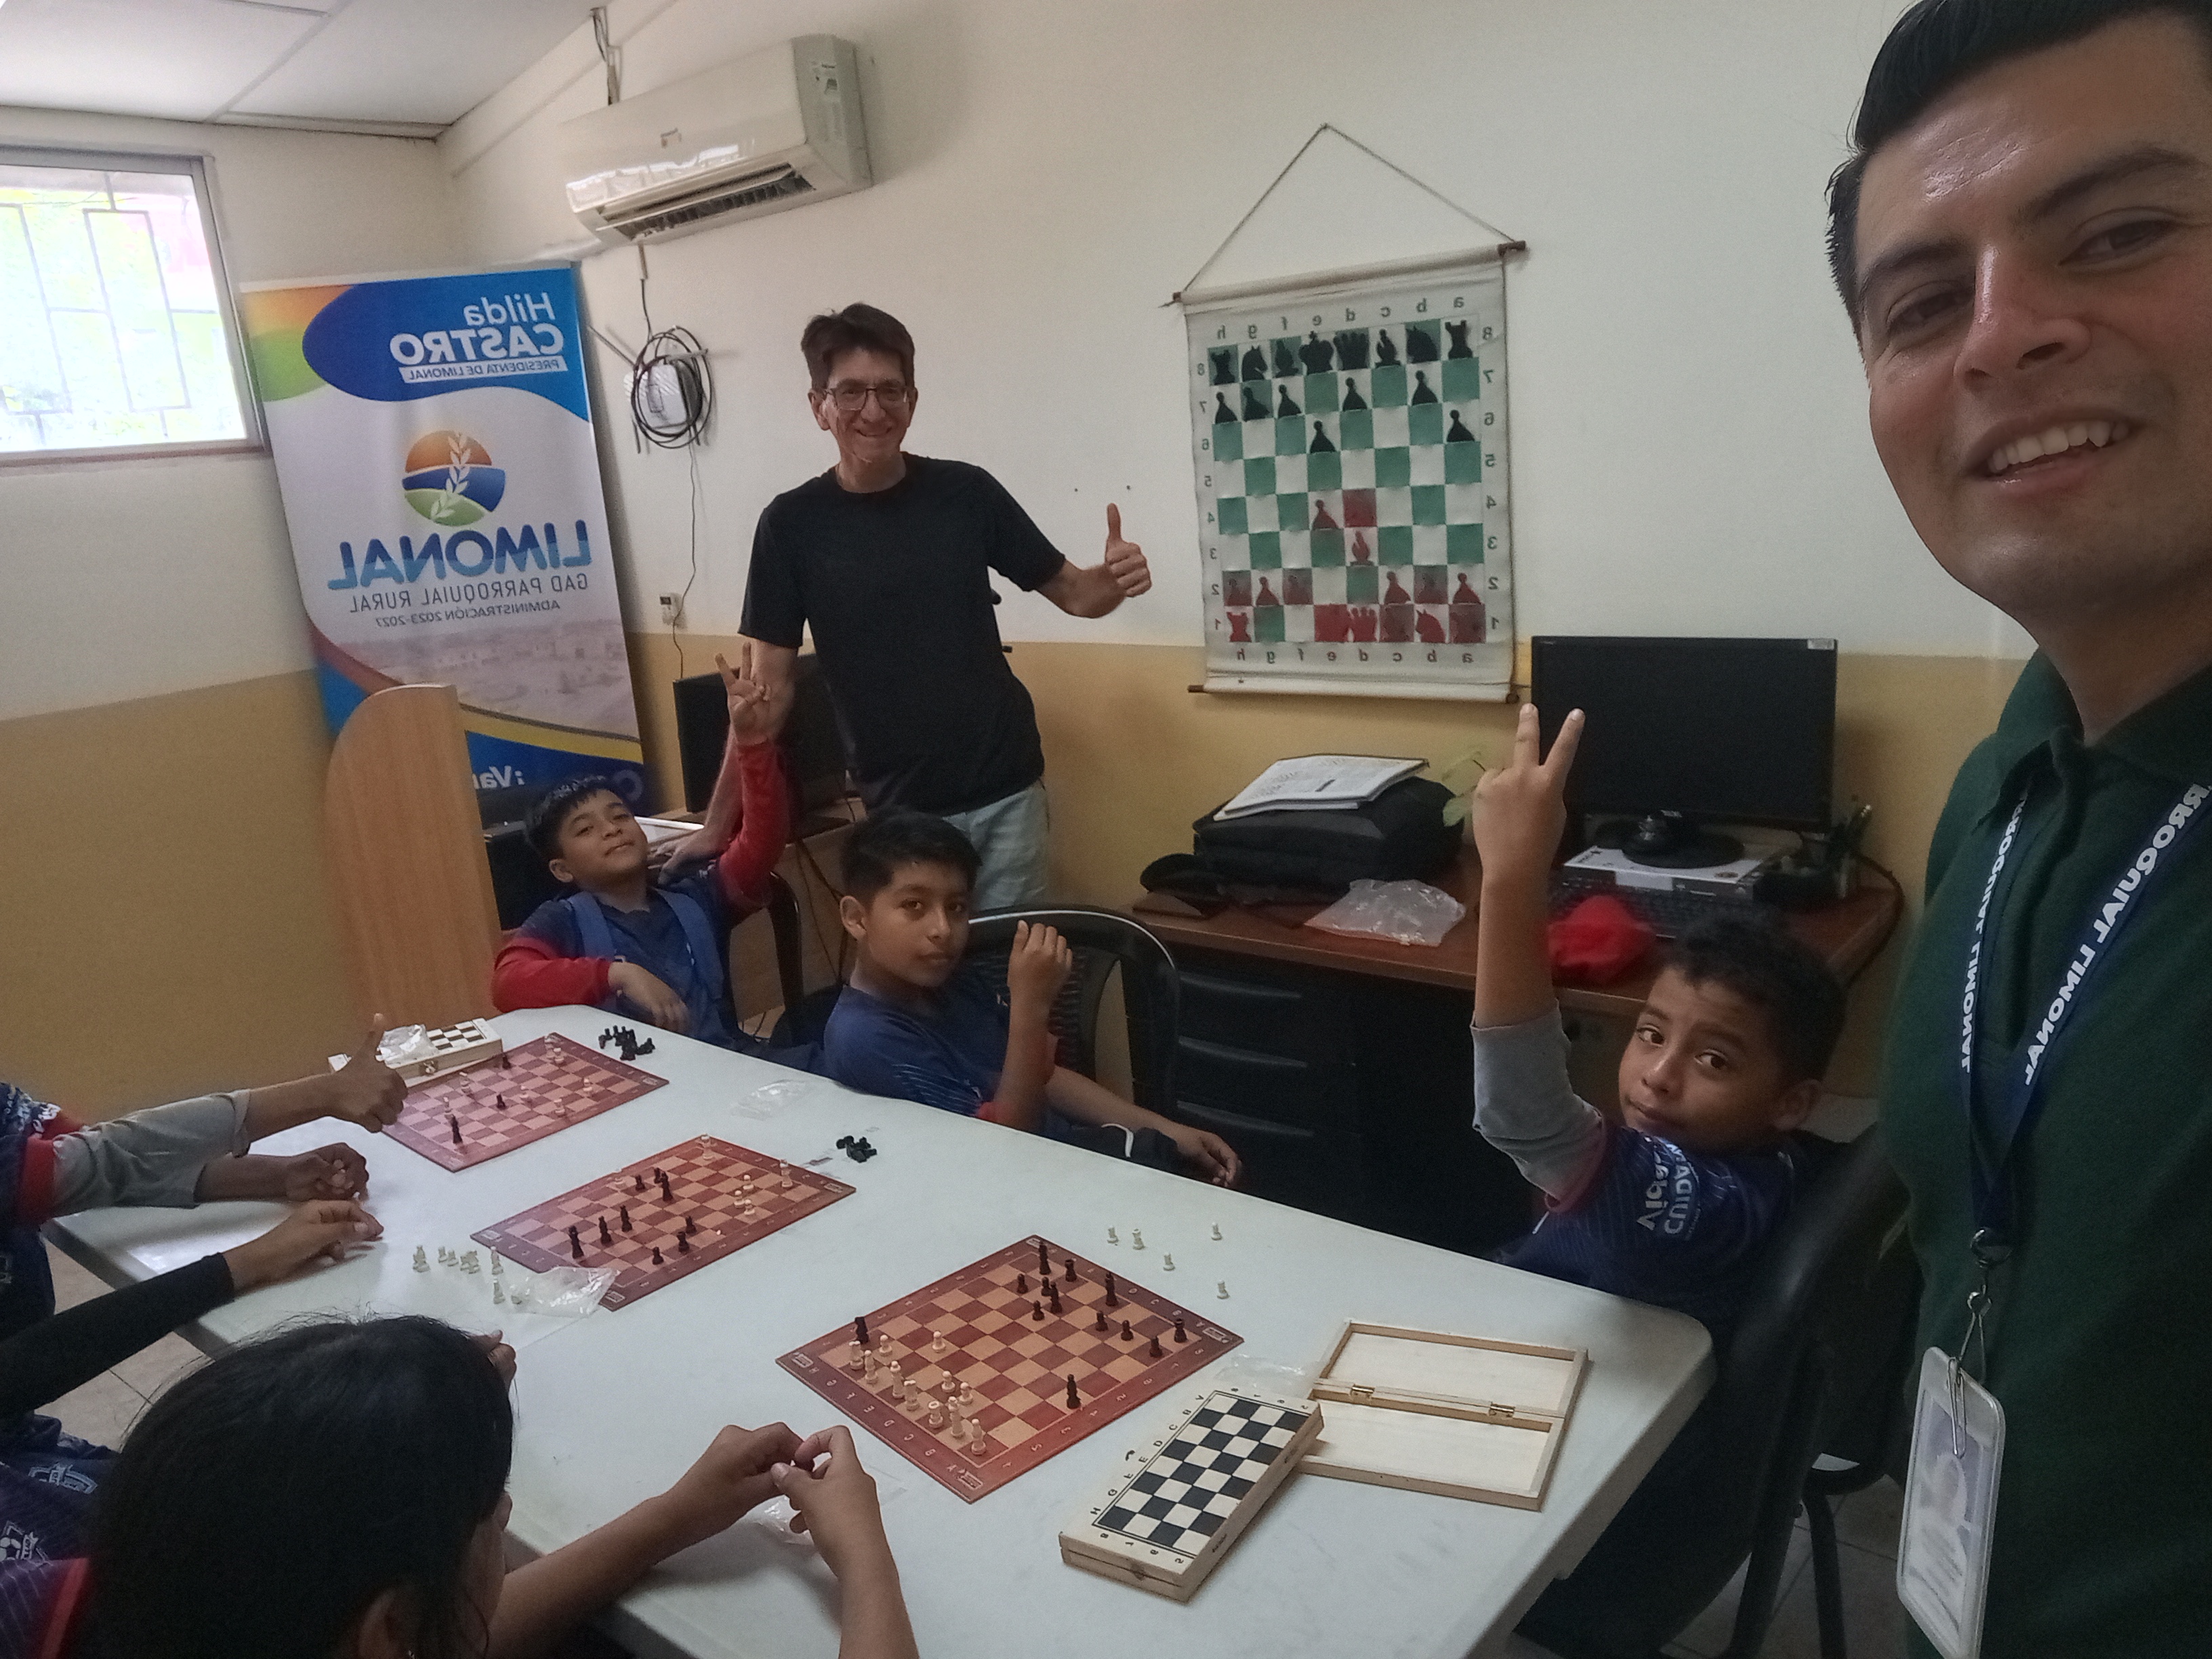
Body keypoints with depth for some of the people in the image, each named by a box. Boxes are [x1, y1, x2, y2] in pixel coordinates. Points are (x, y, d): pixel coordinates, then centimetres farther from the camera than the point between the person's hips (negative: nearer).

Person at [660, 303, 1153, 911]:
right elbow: (769, 685, -3)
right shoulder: (792, 524, -6)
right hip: (899, 807, -1)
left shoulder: (967, 493, -4)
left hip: (1006, 789, 1)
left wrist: (1113, 579, -19)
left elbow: (1071, 592, 5)